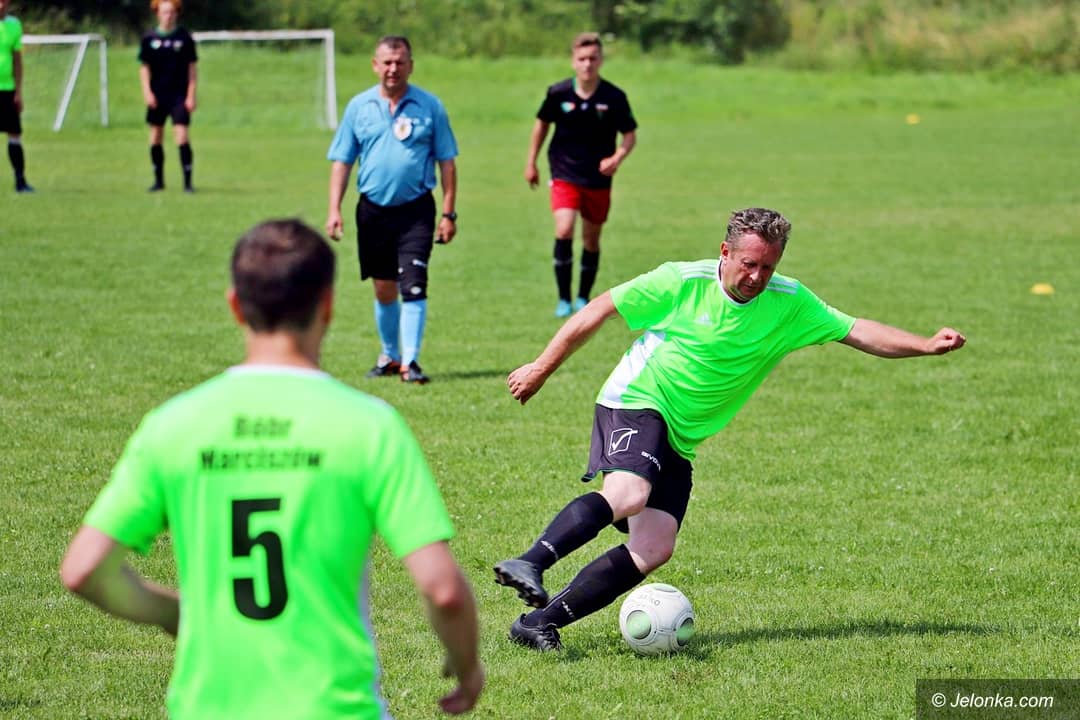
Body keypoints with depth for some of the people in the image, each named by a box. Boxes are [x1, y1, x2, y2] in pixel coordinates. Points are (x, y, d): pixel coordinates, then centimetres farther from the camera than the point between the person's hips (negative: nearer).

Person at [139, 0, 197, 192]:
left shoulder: (184, 38, 0)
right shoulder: (149, 39, 4)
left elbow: (192, 68, 2)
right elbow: (144, 67, 9)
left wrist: (191, 96, -4)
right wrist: (147, 92, -3)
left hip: (179, 96, -3)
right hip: (157, 96, 3)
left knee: (182, 137, -11)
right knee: (155, 138, 6)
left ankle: (187, 182, -7)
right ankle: (158, 180, 19)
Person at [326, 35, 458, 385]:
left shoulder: (430, 106, 0)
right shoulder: (359, 106, 5)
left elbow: (447, 162, 2)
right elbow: (341, 161, 8)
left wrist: (449, 213, -3)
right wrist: (334, 209, -1)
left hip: (415, 211, -3)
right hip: (373, 209, 3)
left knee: (413, 286, -13)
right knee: (383, 290, 12)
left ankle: (410, 361, -12)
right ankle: (389, 356, 27)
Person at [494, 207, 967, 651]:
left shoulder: (790, 304, 0)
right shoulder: (681, 282, -12)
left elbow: (858, 332, 0)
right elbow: (599, 311, -4)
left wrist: (928, 345, -14)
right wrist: (542, 369, 0)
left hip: (679, 442, 5)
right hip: (635, 403, -5)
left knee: (656, 548, -11)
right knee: (629, 495, -35)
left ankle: (540, 622, -8)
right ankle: (529, 564, -34)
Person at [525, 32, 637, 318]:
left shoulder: (614, 97, -9)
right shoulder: (558, 93, -7)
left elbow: (630, 134, 2)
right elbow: (542, 124, 10)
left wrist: (617, 158, -18)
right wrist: (531, 163, 14)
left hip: (598, 179, 1)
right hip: (564, 175, -1)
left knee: (591, 240, 11)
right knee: (564, 232, -18)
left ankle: (583, 299, 29)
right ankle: (563, 299, -8)